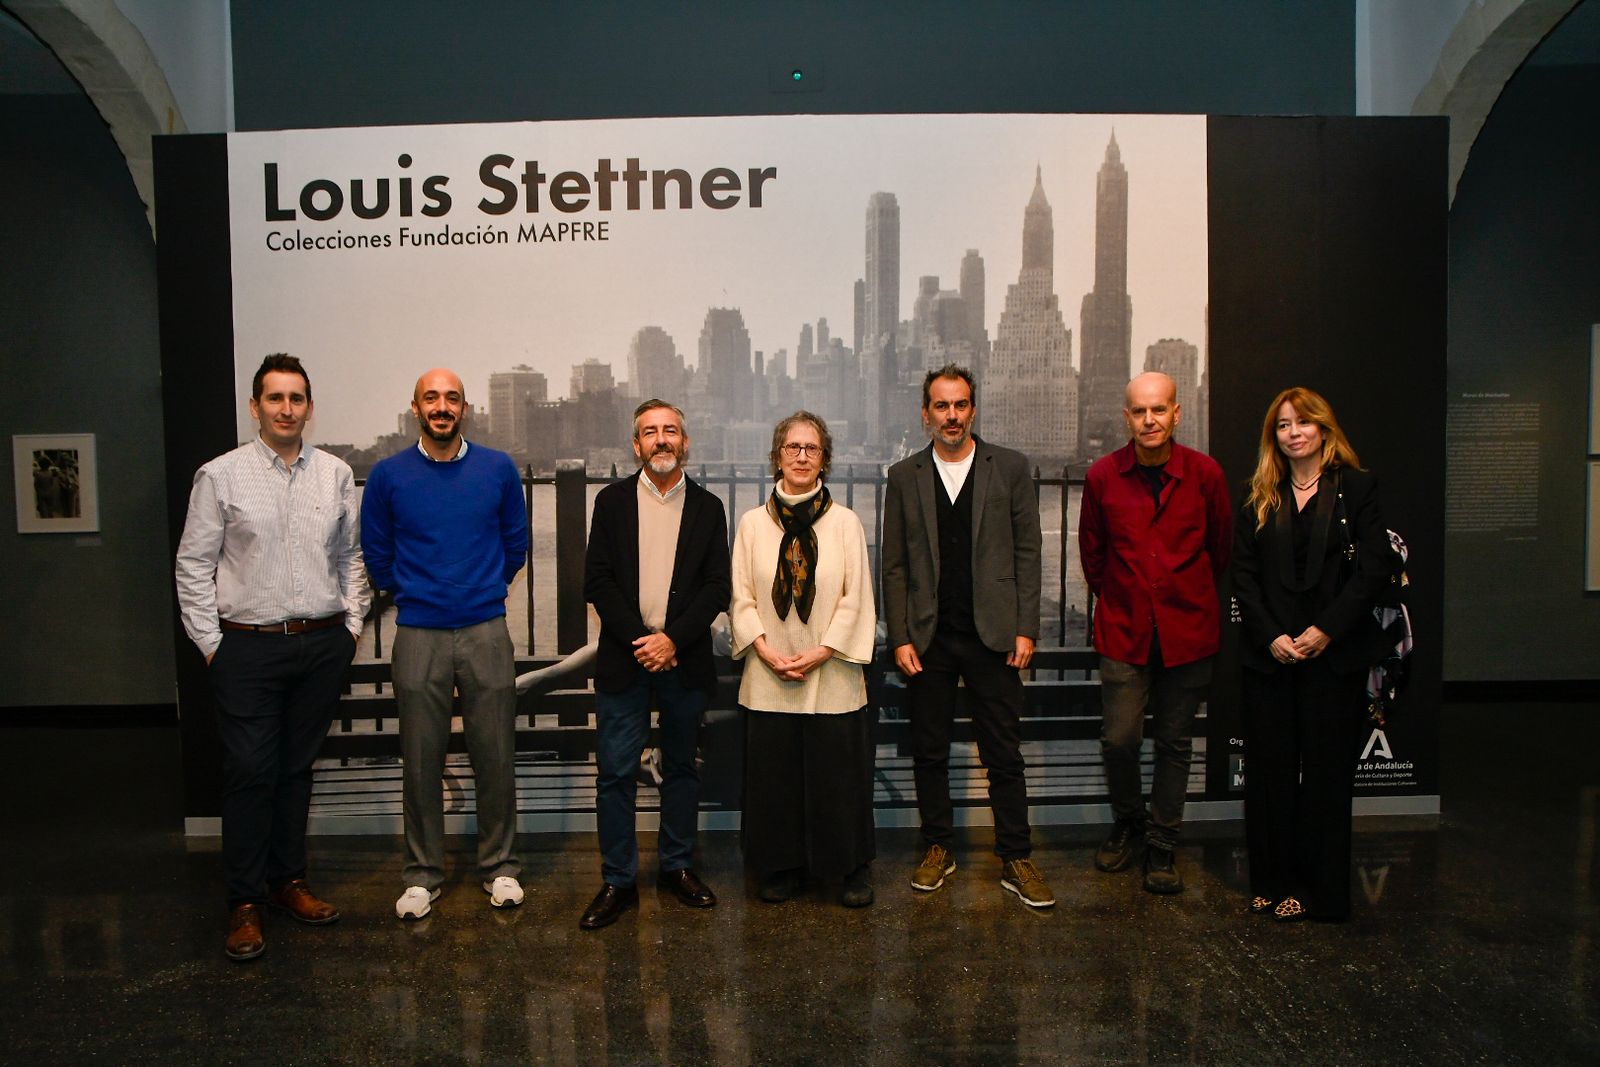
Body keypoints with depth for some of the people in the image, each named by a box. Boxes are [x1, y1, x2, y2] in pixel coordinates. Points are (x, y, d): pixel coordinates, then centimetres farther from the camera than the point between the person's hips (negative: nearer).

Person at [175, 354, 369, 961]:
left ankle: (289, 881, 27)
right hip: (248, 645, -3)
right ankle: (245, 904, 14)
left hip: (322, 644, 3)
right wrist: (211, 643, -3)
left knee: (298, 767, 13)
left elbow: (352, 556, 12)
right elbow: (194, 566, -1)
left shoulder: (336, 474, 5)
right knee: (250, 773, 0)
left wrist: (351, 625, 7)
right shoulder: (220, 476, -3)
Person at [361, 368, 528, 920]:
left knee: (495, 756, 5)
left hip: (486, 631, 0)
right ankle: (422, 873, 22)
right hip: (418, 636, 0)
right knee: (421, 760, 7)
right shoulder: (388, 475, 1)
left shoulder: (498, 469, 2)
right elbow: (376, 554, 11)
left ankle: (500, 867, 21)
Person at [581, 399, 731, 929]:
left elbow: (717, 586, 0)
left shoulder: (708, 507, 5)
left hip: (684, 660, 1)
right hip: (623, 659, -1)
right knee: (615, 774, 1)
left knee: (681, 767, 13)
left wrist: (673, 639, -13)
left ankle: (677, 866, 28)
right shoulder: (612, 501, 4)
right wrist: (640, 640, -12)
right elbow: (598, 580, -2)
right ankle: (618, 881, 13)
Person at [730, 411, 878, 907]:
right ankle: (784, 867, 25)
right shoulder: (752, 522, 5)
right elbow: (741, 596, 4)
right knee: (774, 777, 8)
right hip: (768, 676, 1)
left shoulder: (845, 522, 1)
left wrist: (821, 650, -10)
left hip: (831, 674, -1)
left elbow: (857, 597, -1)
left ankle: (854, 870, 21)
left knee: (839, 777, 5)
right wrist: (765, 649, -9)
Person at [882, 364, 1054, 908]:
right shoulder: (904, 476, 5)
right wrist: (899, 638, -2)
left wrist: (1025, 629, -4)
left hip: (993, 634, -1)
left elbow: (1027, 552, 2)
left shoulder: (1010, 467, 3)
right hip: (927, 638, 1)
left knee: (1004, 755, 5)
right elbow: (894, 565, 5)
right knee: (929, 752, 11)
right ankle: (937, 848, 26)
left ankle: (1015, 859, 18)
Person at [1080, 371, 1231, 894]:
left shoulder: (1205, 473, -5)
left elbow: (1220, 546, 10)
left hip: (1188, 628, 0)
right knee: (1119, 738, -3)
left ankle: (1162, 845, 24)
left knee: (1175, 742, 8)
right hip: (1123, 629, 0)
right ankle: (1127, 822, 25)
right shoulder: (1103, 475, -4)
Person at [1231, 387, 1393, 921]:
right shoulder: (1260, 498, 9)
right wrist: (1271, 636, -9)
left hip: (1335, 654, -2)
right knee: (1270, 768, 6)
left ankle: (1321, 889, 16)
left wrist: (1326, 630, -14)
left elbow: (1374, 569, -6)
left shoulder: (1356, 488, 1)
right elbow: (1243, 575, 3)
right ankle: (1273, 882, 18)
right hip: (1269, 653, 3)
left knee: (1326, 771, 4)